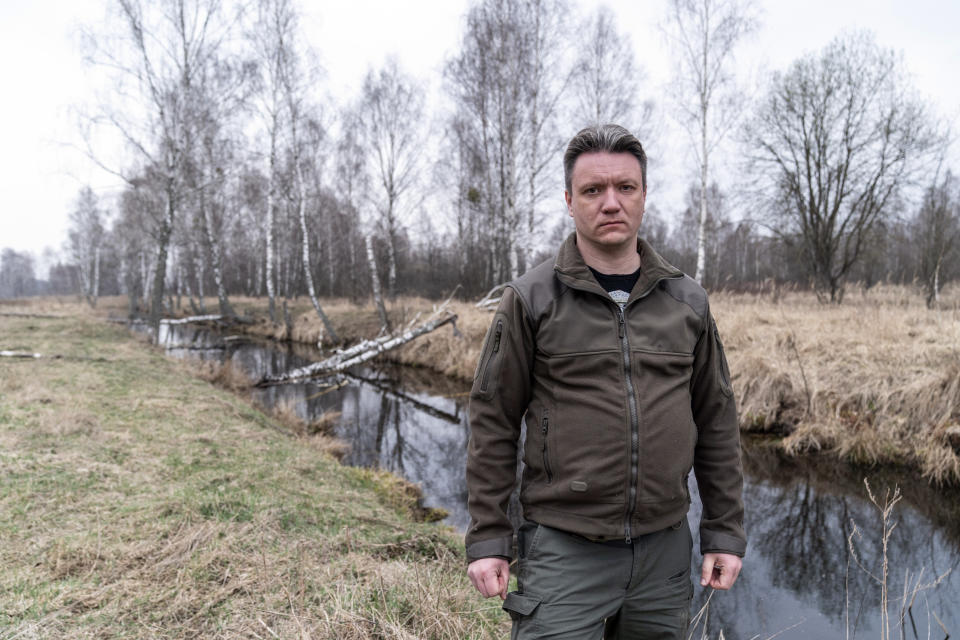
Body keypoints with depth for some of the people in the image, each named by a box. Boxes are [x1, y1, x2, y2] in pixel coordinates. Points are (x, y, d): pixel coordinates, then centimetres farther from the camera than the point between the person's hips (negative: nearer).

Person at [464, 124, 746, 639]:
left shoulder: (686, 302, 5)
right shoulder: (531, 300, -5)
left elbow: (716, 422, 10)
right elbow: (492, 422, -4)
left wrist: (725, 532, 9)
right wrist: (487, 537, -5)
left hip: (664, 549, 4)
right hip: (564, 552, -3)